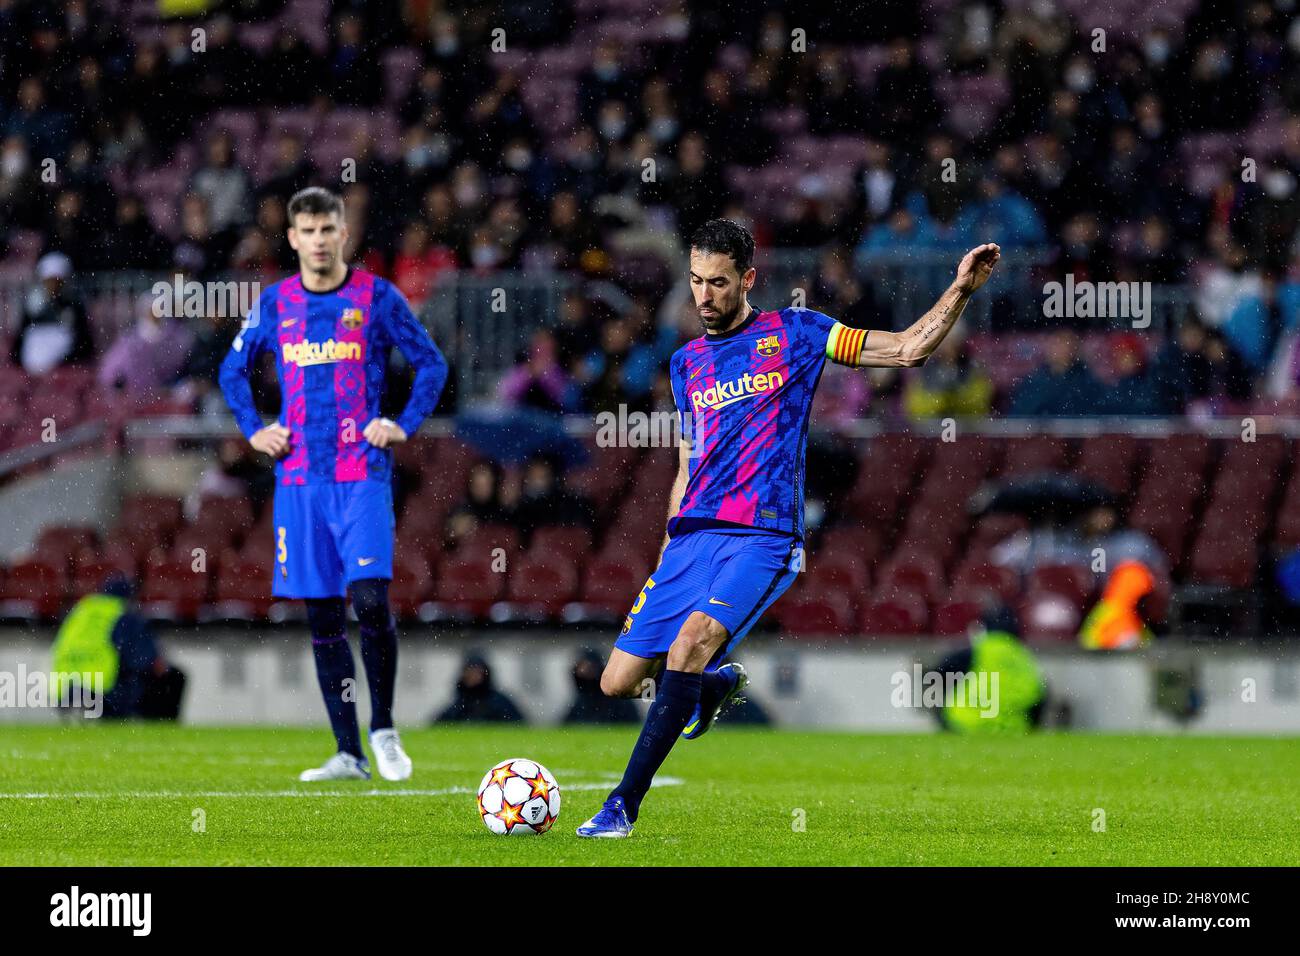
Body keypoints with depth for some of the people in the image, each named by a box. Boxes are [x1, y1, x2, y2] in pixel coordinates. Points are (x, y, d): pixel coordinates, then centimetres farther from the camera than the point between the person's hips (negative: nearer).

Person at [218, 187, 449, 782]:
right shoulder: (276, 304, 8)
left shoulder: (377, 297, 0)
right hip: (300, 479, 3)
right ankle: (348, 754, 8)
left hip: (363, 474, -3)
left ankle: (383, 729, 2)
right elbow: (234, 370, 21)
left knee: (370, 600, -17)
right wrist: (253, 431, 8)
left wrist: (404, 425, -4)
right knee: (322, 616, 3)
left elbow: (431, 364, 7)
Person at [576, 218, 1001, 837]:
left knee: (693, 640, -31)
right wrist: (669, 550, 18)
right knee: (618, 682, -1)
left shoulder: (792, 333, 6)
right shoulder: (687, 362, 18)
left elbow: (908, 349, 5)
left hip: (762, 538, -5)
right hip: (692, 534, 5)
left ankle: (622, 808, -29)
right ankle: (717, 685, 31)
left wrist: (960, 291, -8)